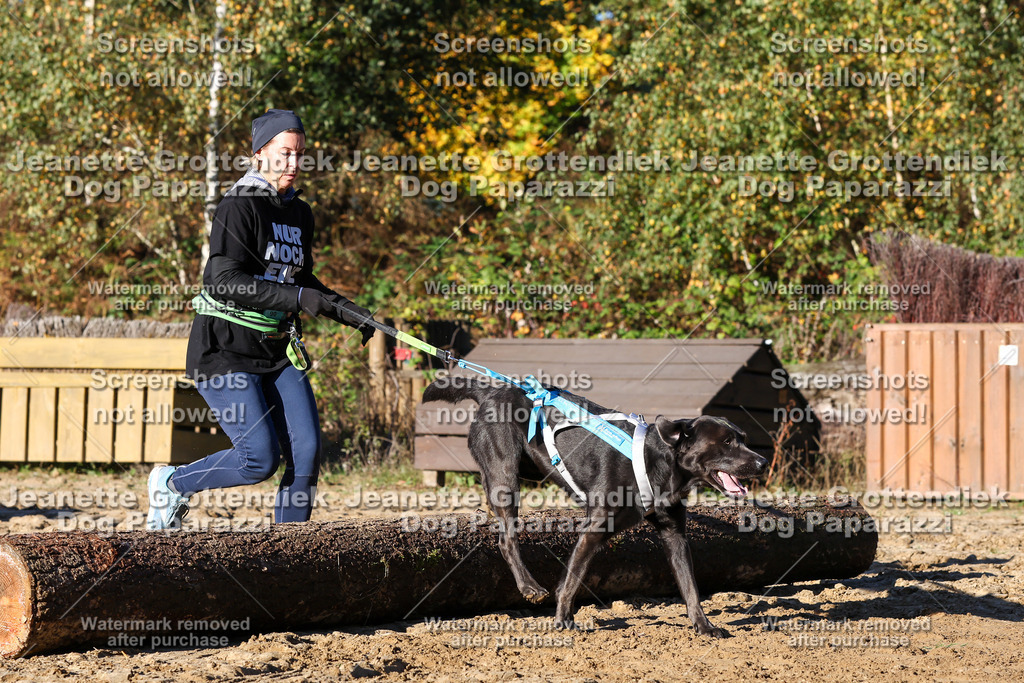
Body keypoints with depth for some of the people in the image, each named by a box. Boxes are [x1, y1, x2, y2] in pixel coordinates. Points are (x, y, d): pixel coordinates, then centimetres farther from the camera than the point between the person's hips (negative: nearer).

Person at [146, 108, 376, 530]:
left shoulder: (299, 213, 12)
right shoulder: (240, 206, -12)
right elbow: (224, 282, -22)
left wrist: (346, 311, 10)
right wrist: (297, 298, -29)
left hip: (278, 350, 7)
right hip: (227, 349, -7)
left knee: (306, 453, -7)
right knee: (260, 458, -14)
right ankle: (173, 484, 12)